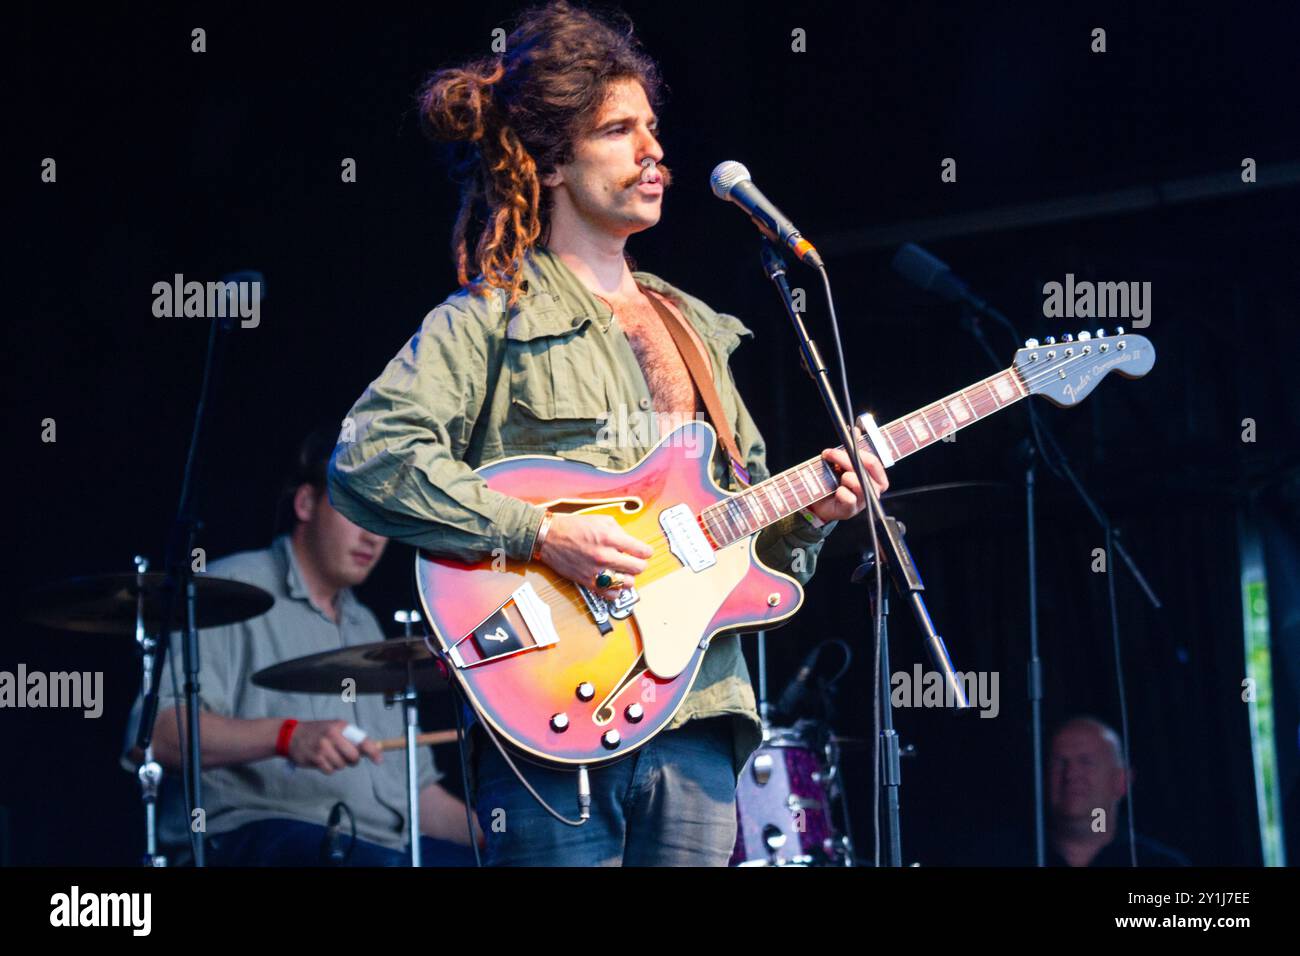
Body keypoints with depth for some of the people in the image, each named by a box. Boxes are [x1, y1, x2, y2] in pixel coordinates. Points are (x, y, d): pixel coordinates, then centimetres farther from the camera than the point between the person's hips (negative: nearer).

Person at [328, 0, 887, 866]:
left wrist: (808, 516, 3)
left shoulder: (699, 334, 21)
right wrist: (541, 535, -19)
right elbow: (368, 458, -14)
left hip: (697, 726, 6)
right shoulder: (492, 320, 0)